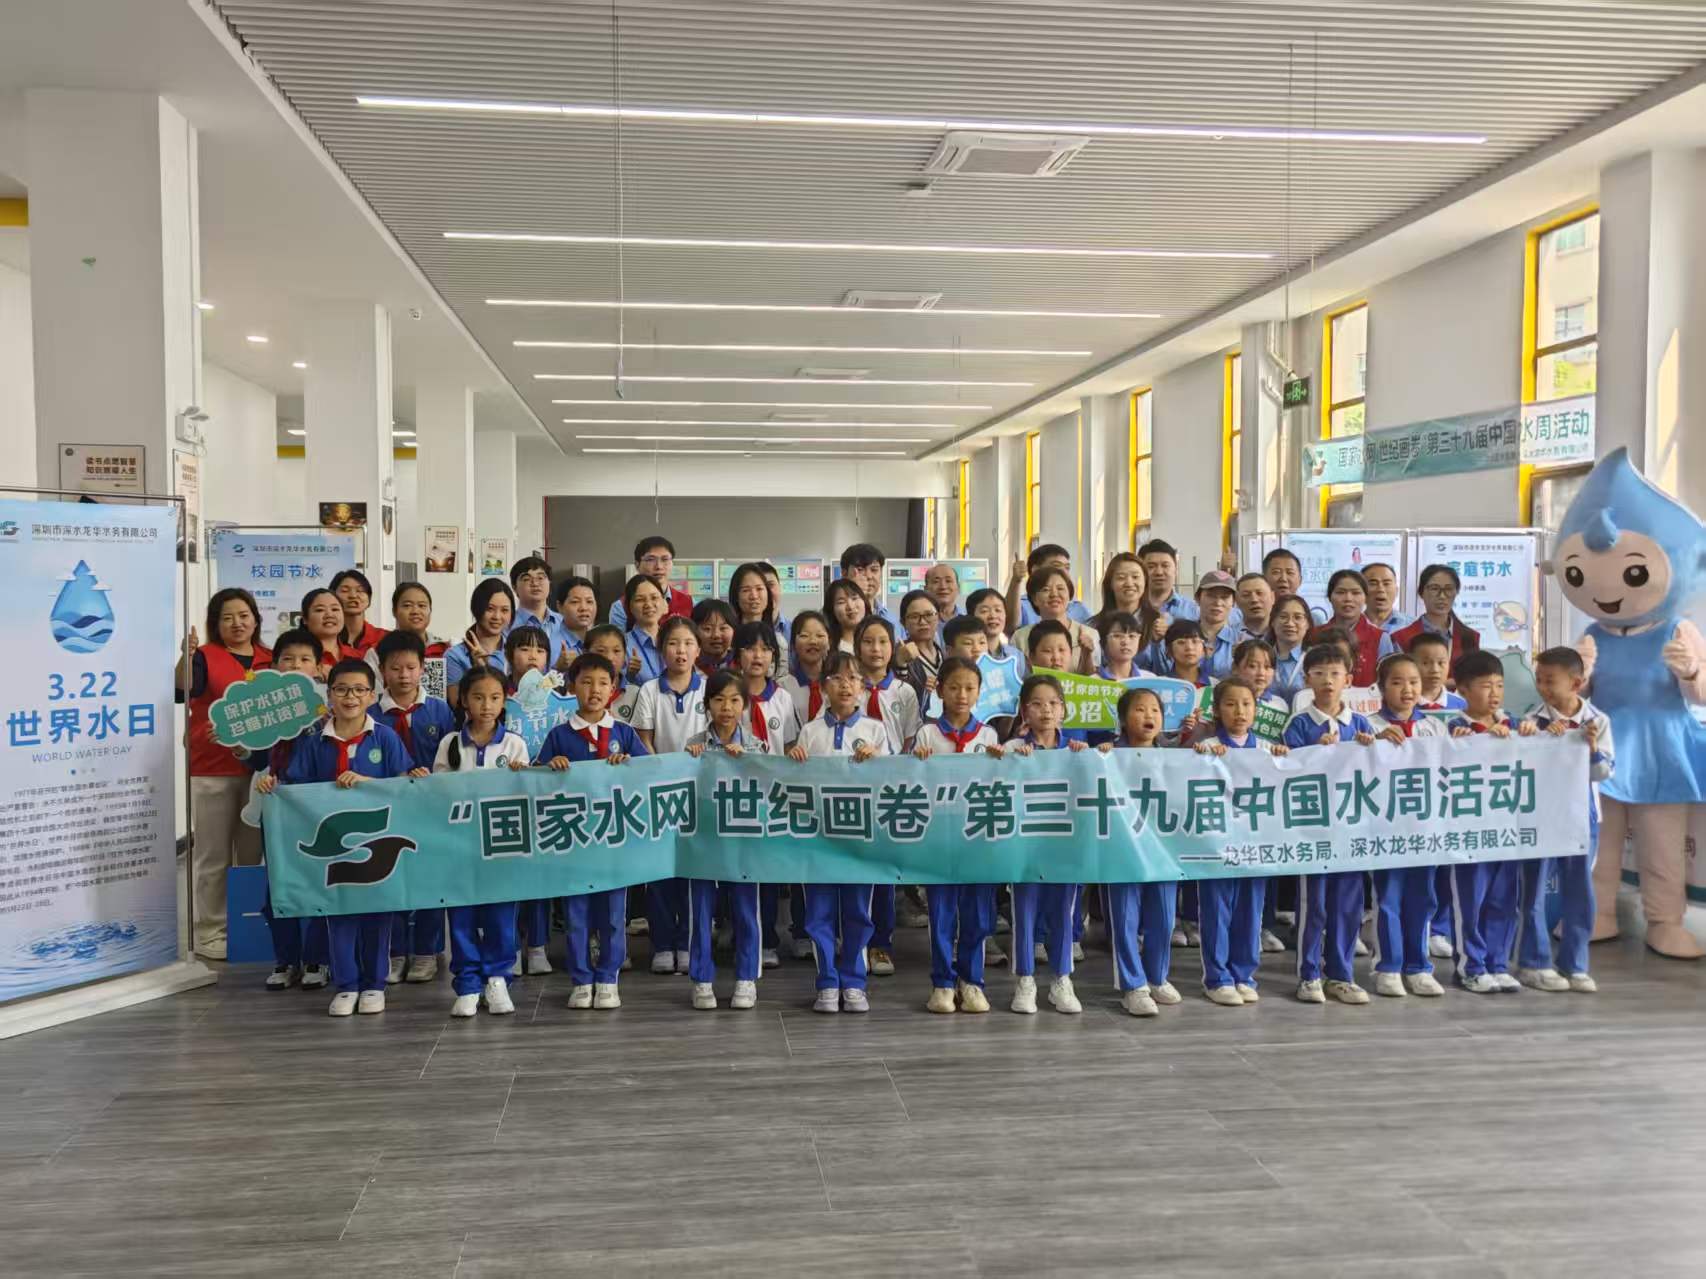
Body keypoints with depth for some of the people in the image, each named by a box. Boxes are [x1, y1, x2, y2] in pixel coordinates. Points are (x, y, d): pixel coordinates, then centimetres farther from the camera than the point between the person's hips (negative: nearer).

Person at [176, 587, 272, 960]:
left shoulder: (270, 661, 10)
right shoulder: (206, 657, -3)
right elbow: (183, 691, -21)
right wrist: (186, 657, -38)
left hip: (257, 767, 5)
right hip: (211, 771, -5)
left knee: (251, 852, 12)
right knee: (213, 855, 1)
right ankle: (209, 931, 9)